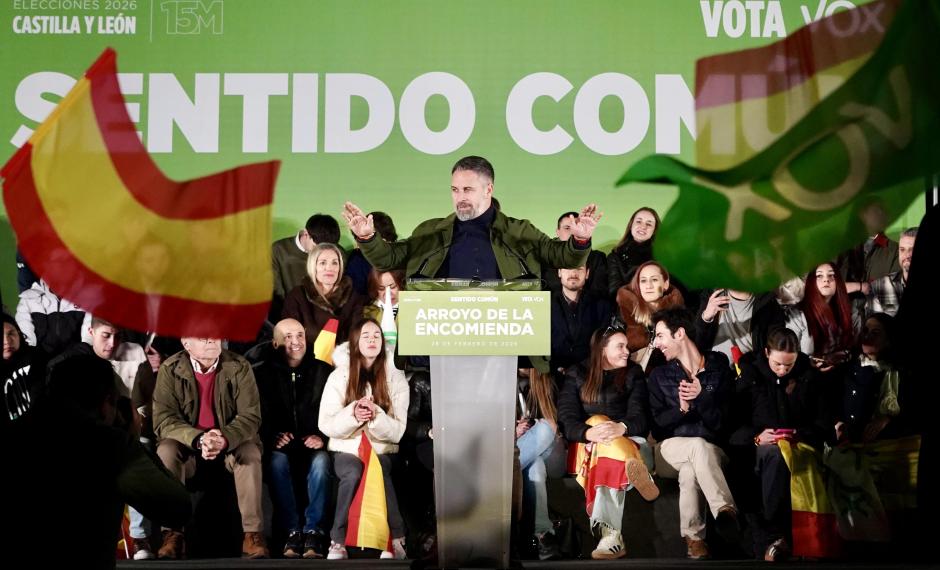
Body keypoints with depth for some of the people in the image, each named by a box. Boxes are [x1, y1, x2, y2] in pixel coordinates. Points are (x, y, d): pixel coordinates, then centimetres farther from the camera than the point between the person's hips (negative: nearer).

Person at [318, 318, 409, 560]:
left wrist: (376, 416, -24)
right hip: (347, 449, 0)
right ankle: (338, 541, -25)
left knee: (381, 474, -34)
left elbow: (397, 431, -4)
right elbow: (326, 425, -2)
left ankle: (396, 540, -24)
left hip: (381, 450, 0)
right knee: (353, 474, -34)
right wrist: (352, 415, -21)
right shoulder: (339, 376, 1)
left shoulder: (396, 379, 1)